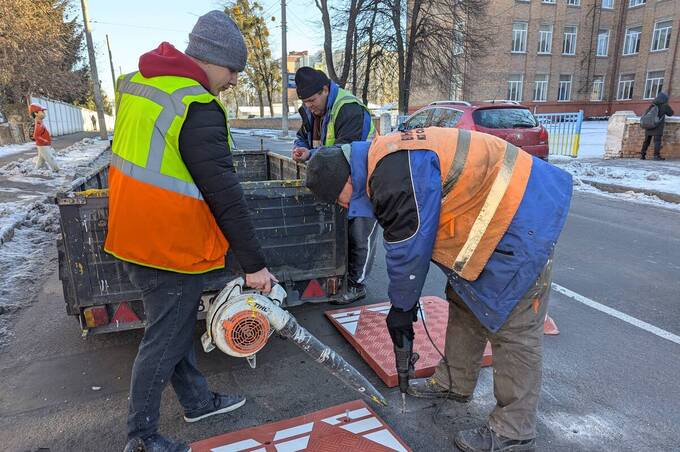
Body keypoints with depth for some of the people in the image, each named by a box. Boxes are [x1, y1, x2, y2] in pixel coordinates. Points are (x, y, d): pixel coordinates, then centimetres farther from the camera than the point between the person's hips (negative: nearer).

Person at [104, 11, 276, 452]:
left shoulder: (135, 83, 7)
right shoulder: (198, 109, -22)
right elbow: (225, 195, -23)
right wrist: (254, 264, -17)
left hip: (134, 235, 9)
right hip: (172, 249, -9)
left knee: (178, 326, 22)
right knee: (165, 342, 8)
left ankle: (198, 401, 40)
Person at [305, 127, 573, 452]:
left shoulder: (396, 176, -27)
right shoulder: (383, 159, 6)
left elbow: (407, 251, -19)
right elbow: (408, 246, 12)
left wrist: (401, 307, -2)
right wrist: (405, 300, 14)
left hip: (521, 218, -10)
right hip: (496, 215, 10)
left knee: (513, 329, -2)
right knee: (464, 302, 18)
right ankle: (454, 383, 36)